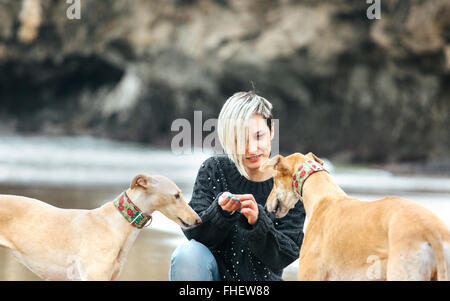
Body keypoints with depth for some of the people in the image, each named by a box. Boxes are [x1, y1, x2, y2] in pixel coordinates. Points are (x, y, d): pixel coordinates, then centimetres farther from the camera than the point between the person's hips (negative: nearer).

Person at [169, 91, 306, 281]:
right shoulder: (214, 170, -5)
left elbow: (285, 256, -12)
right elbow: (192, 233, -9)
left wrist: (258, 222, -29)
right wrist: (220, 211, -29)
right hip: (217, 271, 2)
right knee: (188, 254, -30)